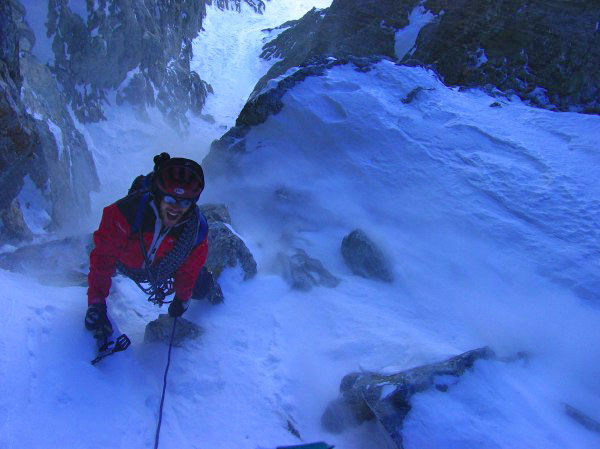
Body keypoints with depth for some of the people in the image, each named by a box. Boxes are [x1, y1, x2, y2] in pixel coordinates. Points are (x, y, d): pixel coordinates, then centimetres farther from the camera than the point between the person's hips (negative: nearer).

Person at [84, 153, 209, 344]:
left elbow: (188, 268, -13)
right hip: (123, 262, -1)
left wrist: (182, 298, -1)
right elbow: (103, 257, -36)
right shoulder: (126, 213, -44)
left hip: (162, 271, 2)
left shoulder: (197, 229, -33)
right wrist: (96, 303, -37)